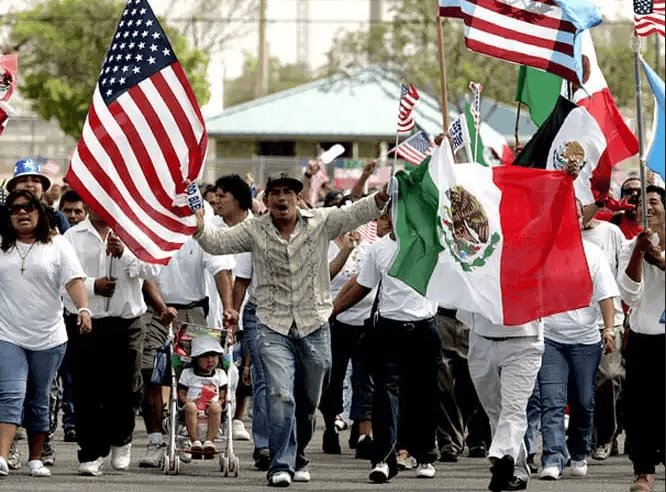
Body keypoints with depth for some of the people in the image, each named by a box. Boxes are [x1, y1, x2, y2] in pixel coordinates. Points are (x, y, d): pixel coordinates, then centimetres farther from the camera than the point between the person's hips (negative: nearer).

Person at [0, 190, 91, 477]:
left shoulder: (57, 246, 3)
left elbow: (74, 281, -8)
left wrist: (83, 309, -24)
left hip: (47, 338, 0)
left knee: (38, 401, 9)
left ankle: (36, 459, 20)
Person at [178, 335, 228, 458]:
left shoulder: (220, 374, 17)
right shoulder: (187, 374, 14)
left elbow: (223, 396, 12)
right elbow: (181, 393, 9)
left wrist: (219, 402, -11)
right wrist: (188, 400, -13)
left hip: (210, 407, 1)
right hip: (192, 403, -1)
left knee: (216, 407, -36)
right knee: (190, 407, -38)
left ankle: (209, 441, -39)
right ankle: (195, 442, -41)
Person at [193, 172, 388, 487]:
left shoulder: (320, 223, 1)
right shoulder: (254, 231, 1)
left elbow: (356, 214, -9)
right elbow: (219, 243, -6)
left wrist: (381, 198, -28)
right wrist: (199, 228, -27)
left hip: (314, 327, 2)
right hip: (274, 327, -2)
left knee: (308, 402, 14)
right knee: (281, 395, -17)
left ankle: (298, 458, 33)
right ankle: (280, 465, -16)